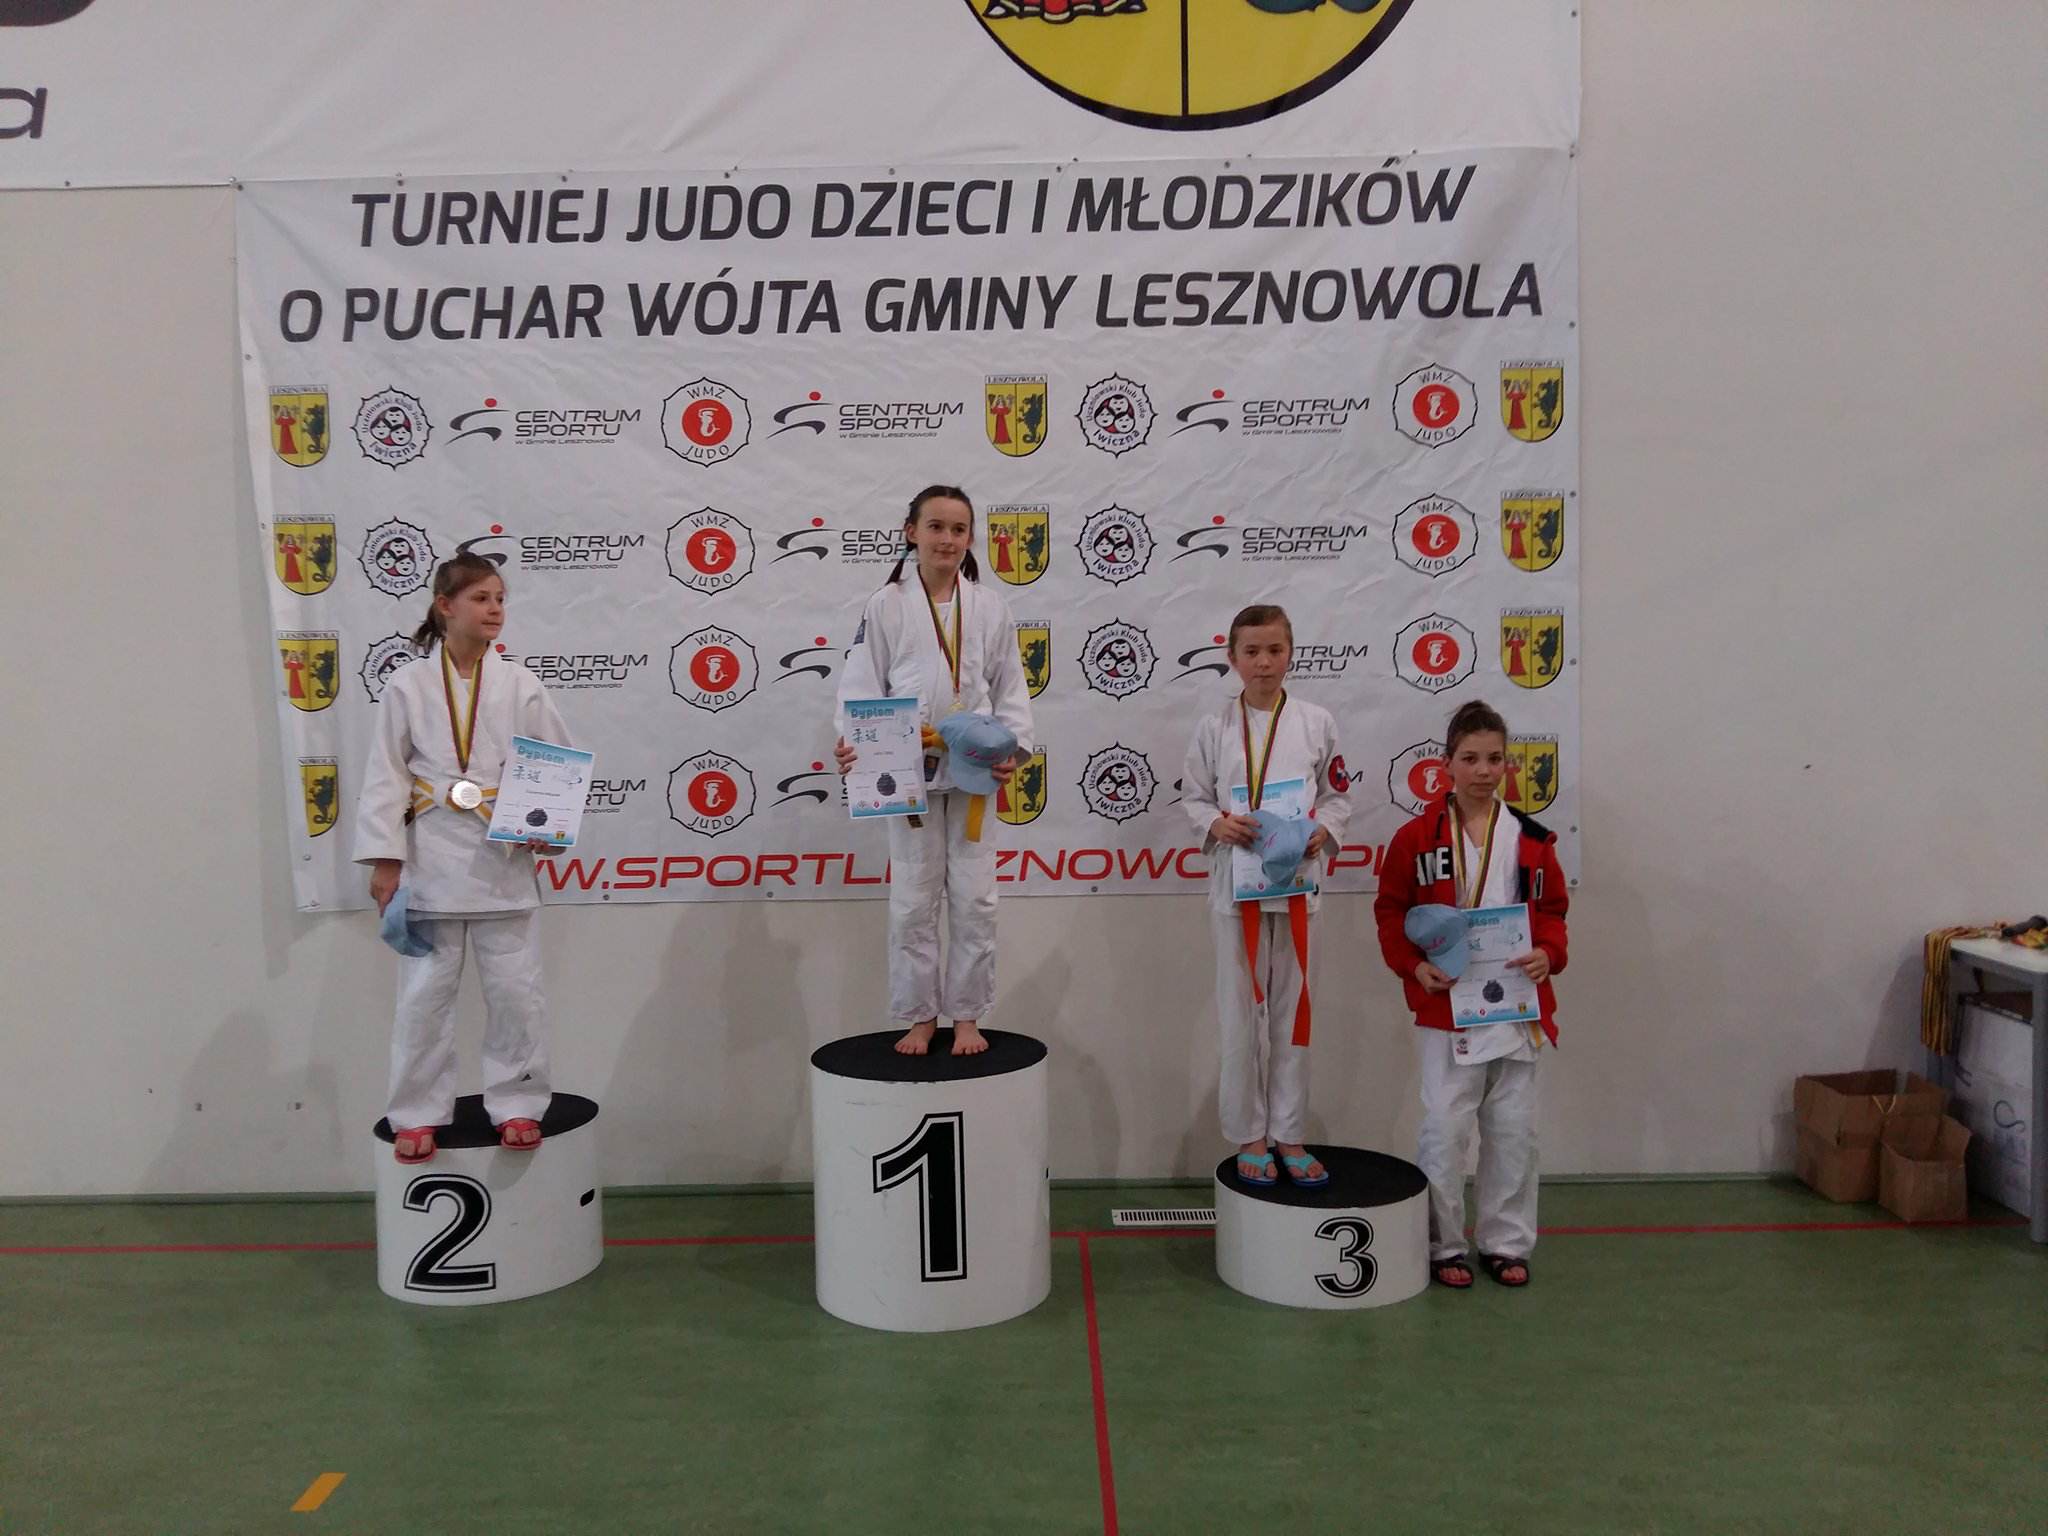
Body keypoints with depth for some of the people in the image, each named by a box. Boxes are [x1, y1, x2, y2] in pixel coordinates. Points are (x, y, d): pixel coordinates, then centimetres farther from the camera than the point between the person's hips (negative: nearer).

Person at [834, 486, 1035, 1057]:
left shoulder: (990, 607, 5)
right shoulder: (886, 605, 0)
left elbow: (1011, 690, 8)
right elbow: (863, 685, -2)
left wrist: (1013, 749, -8)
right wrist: (851, 742, -19)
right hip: (909, 772, -1)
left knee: (973, 901, 5)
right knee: (914, 902, 6)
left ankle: (966, 1017, 19)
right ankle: (919, 1017, 20)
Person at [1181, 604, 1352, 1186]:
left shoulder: (1316, 722, 2)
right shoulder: (1214, 726, 0)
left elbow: (1338, 795, 6)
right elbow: (1193, 797, 5)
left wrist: (1323, 833, -12)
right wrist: (1217, 824, -15)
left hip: (1297, 882, 1)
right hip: (1236, 882, -1)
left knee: (1292, 1009, 8)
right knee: (1241, 1013, 5)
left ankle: (1288, 1133, 21)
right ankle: (1250, 1136, 18)